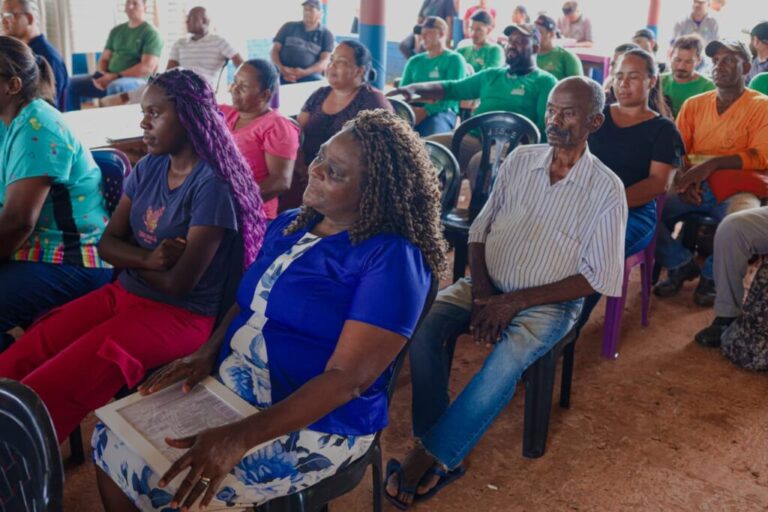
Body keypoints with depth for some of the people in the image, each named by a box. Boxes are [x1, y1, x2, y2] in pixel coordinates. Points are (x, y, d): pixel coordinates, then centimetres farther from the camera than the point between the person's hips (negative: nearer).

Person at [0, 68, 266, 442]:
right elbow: (107, 243, 5)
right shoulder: (148, 167, 6)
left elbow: (178, 283, -19)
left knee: (42, 393, -19)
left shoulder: (212, 184, -18)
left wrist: (131, 257, -1)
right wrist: (145, 258, -17)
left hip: (178, 315, -8)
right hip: (124, 293, 8)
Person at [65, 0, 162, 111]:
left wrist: (116, 76, -17)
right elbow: (104, 59, 19)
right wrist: (102, 75, -5)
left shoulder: (151, 33, -3)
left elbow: (147, 68, -14)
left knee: (114, 87, -40)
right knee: (71, 83, -7)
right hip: (108, 79, 7)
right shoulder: (116, 31, 18)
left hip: (136, 80, -7)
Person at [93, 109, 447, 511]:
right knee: (111, 438, -2)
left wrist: (240, 437, -31)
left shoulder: (391, 258, -18)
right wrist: (206, 353, -5)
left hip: (313, 423, -7)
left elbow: (347, 378, -24)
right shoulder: (289, 225, 8)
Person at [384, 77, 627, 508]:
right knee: (425, 326, -24)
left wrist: (515, 301, -16)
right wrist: (481, 289, -10)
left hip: (549, 301, -4)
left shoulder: (606, 189, -7)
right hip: (488, 284, 4)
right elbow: (480, 227, 8)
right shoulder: (520, 159, 4)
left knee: (504, 365, -33)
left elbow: (598, 277, -9)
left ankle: (426, 458, -18)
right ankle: (444, 455, -18)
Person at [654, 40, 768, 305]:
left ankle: (712, 275, -4)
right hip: (694, 188, 3)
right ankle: (681, 264, 3)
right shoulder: (694, 104, 15)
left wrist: (711, 165, -24)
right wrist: (687, 178, -13)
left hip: (734, 188, -3)